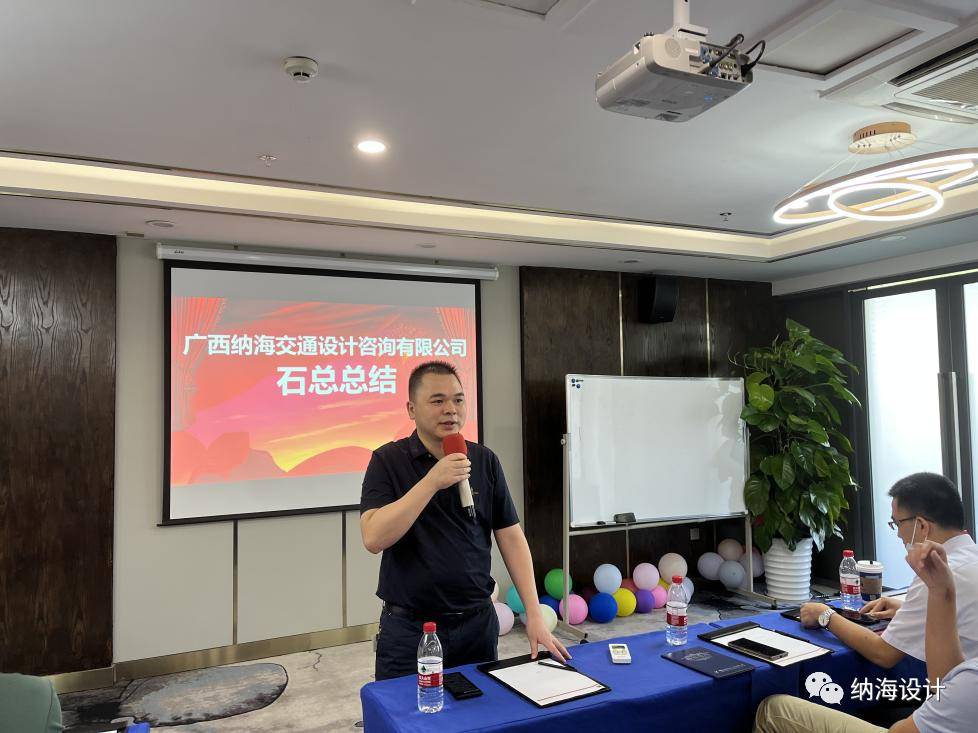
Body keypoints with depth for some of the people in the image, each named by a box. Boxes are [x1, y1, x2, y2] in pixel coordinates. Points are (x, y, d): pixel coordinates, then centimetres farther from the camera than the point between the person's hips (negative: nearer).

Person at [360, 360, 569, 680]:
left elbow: (511, 538, 2)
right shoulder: (388, 460, -7)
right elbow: (373, 538, -20)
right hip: (409, 628, -3)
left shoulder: (485, 461, 1)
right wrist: (432, 482, -26)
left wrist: (535, 615, -4)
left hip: (478, 623, 3)